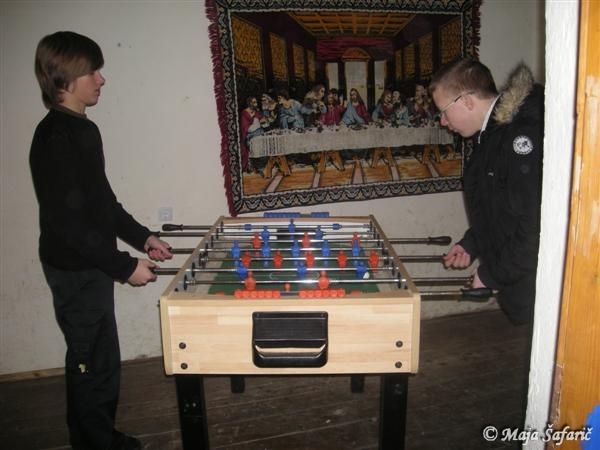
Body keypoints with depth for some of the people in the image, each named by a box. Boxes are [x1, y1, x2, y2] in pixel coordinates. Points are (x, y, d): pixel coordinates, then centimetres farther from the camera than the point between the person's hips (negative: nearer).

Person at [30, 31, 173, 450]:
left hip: (92, 266, 9)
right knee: (93, 364, 5)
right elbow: (68, 221, -24)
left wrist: (141, 236, 11)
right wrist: (125, 266, -20)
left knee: (102, 359, 19)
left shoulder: (84, 129, 9)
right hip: (75, 271, -9)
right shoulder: (55, 138, -20)